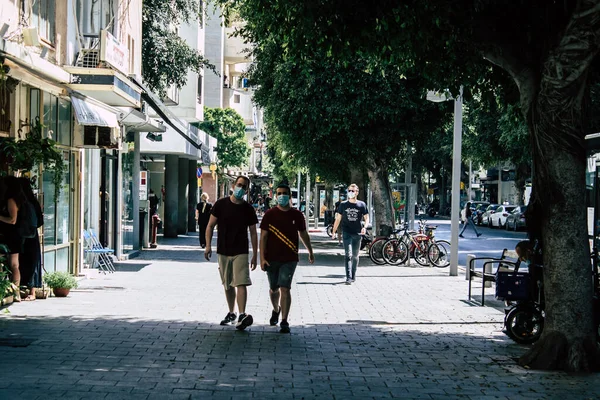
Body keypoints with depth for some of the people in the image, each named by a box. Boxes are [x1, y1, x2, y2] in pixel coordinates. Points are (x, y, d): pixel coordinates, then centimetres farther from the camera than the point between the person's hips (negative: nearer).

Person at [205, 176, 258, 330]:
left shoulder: (248, 209, 1)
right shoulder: (221, 204, 0)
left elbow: (253, 233, 5)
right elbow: (210, 226, 3)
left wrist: (254, 255, 1)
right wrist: (208, 246, -8)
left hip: (241, 252, -2)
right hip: (223, 252, 2)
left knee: (241, 283, -16)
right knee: (228, 285, 13)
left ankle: (242, 315, -24)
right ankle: (231, 313, 27)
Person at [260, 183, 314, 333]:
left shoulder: (296, 215, 3)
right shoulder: (269, 214, -1)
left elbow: (303, 234, 16)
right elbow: (263, 236, -2)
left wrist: (310, 252, 25)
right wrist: (262, 257, -9)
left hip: (289, 259, -1)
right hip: (272, 258, 1)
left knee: (285, 289, -11)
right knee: (274, 289, 14)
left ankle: (284, 321, -7)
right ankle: (276, 310, 43)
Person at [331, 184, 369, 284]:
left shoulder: (362, 204, 4)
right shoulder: (343, 205, 4)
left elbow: (366, 218, 5)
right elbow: (338, 219, 9)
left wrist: (365, 227, -14)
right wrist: (334, 232, 5)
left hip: (357, 233, 1)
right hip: (347, 233, -1)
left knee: (355, 256, 11)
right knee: (348, 255, -13)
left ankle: (353, 276, 24)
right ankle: (348, 277, -19)